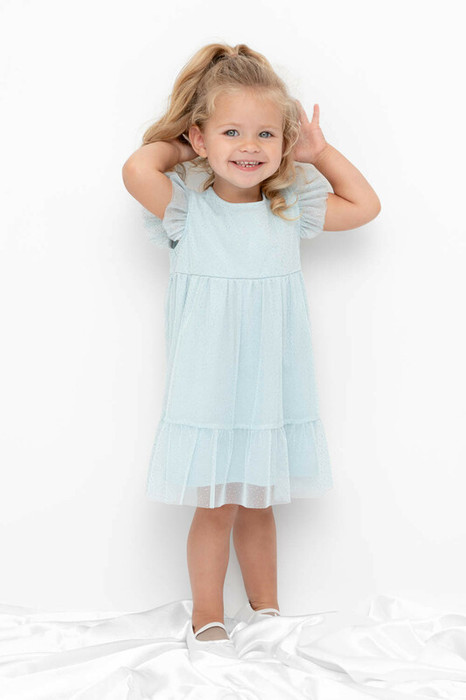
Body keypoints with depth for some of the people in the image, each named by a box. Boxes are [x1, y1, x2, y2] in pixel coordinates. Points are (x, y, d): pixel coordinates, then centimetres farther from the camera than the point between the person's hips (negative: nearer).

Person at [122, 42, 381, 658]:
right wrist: (175, 146, -8)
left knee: (256, 506, 16)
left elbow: (366, 206, 13)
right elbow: (137, 171, -27)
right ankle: (207, 619, 23)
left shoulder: (290, 210, 3)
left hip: (272, 392, 3)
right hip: (208, 394, -3)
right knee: (215, 509, 4)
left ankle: (267, 609, 32)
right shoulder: (187, 209, -9)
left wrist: (319, 152, 8)